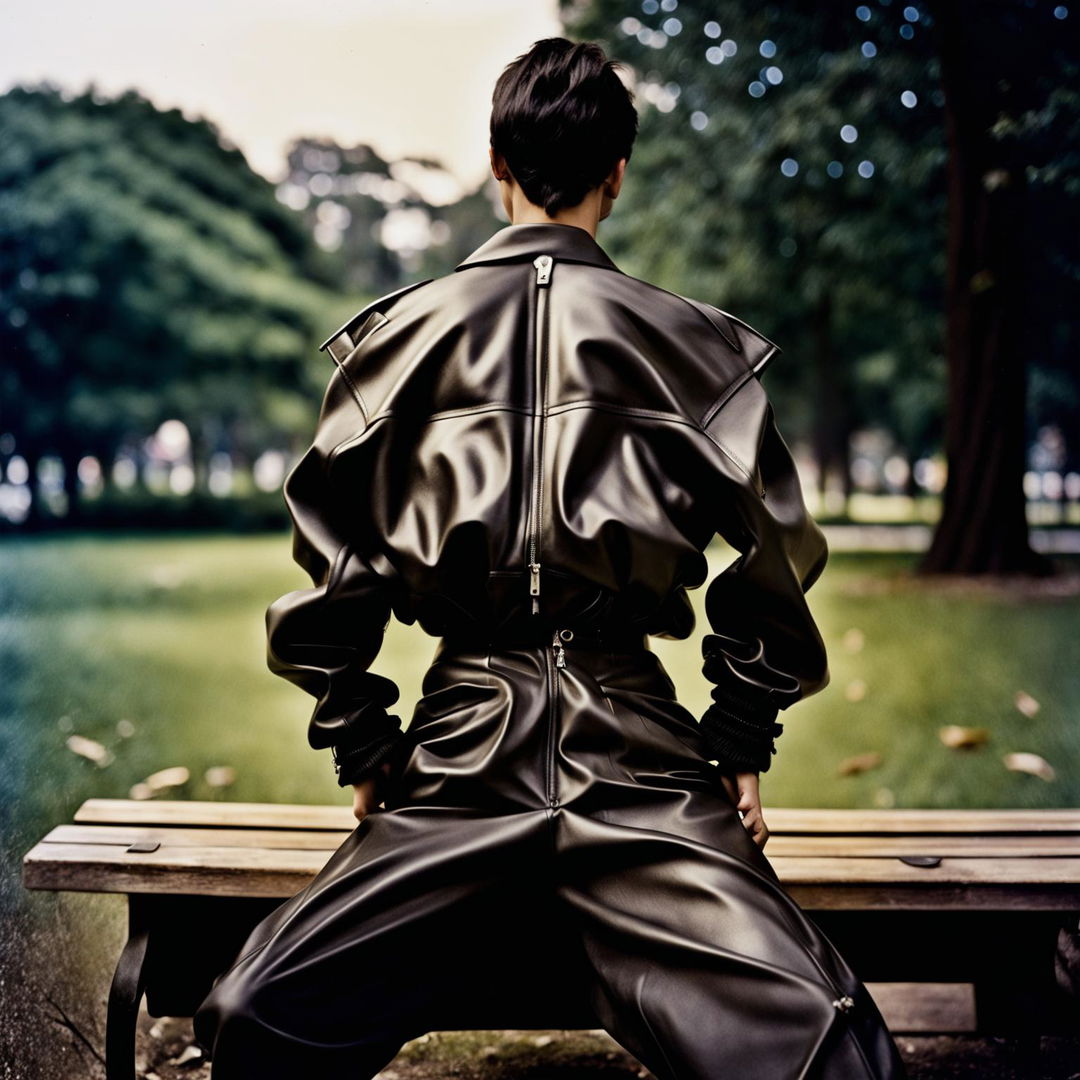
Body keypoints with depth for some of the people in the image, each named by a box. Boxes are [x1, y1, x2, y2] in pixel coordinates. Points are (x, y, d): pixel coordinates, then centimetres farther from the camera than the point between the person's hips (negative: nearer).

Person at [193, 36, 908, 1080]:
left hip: (458, 763, 2)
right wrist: (742, 743, 19)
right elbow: (775, 562, 10)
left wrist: (364, 751, 19)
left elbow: (332, 571, 11)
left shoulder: (395, 332, 11)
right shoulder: (699, 344, 8)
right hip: (641, 763, -1)